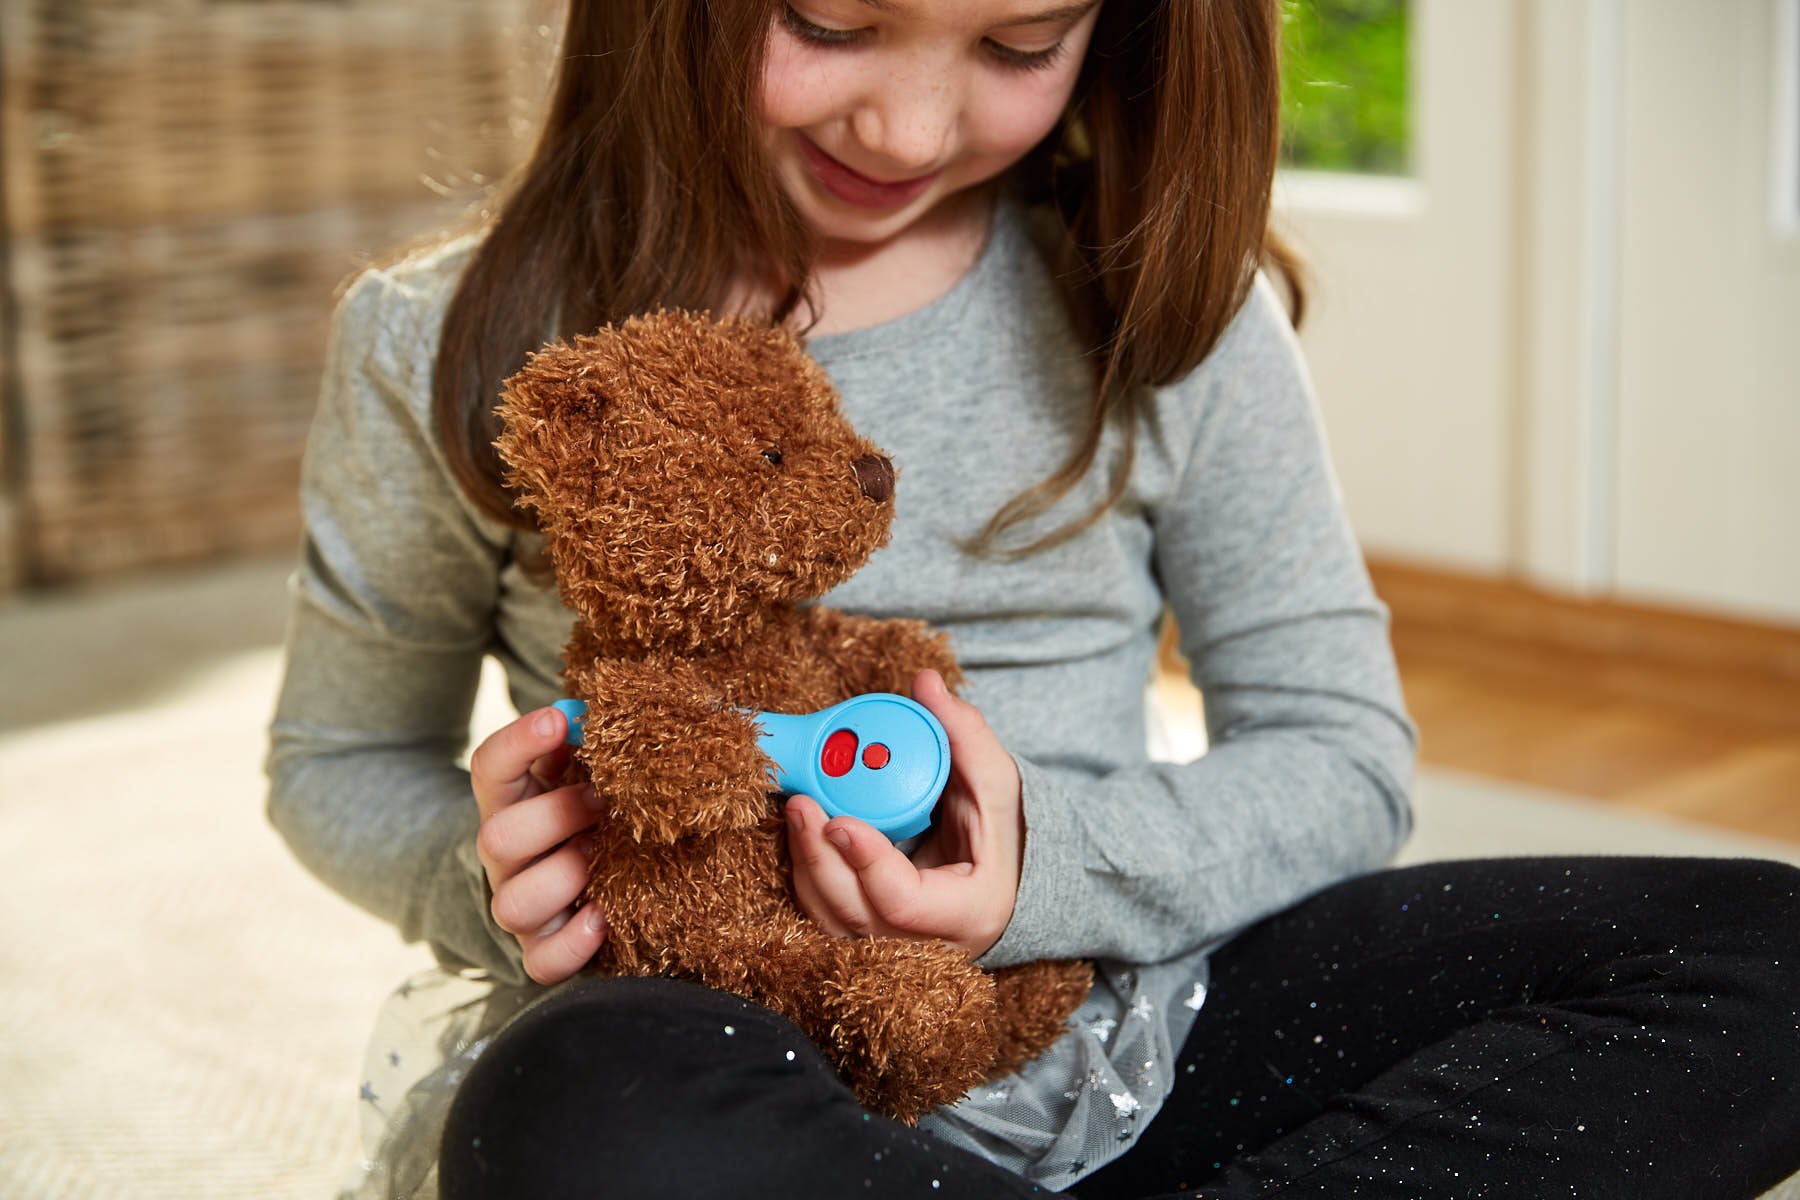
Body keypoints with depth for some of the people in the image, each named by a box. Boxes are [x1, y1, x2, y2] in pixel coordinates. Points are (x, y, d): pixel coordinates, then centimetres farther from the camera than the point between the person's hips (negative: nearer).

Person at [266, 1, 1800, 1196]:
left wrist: (1062, 864, -15)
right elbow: (341, 760, 12)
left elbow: (1340, 751, 6)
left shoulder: (1170, 310, 2)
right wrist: (485, 878, -12)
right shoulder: (449, 348, -1)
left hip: (1110, 1032, 3)